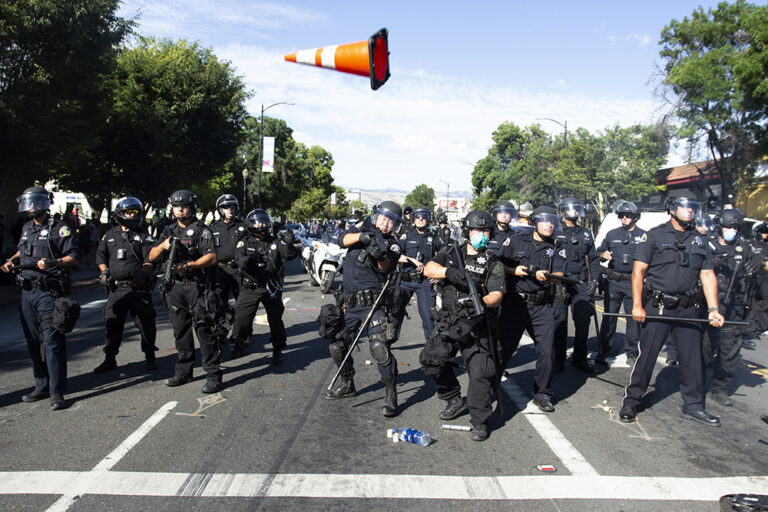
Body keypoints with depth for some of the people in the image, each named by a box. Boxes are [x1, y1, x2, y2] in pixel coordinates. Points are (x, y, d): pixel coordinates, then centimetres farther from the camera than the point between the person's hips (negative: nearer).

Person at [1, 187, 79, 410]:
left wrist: (52, 262, -27)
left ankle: (57, 392, -5)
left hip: (49, 292, -7)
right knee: (34, 343, 11)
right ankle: (42, 387, 23)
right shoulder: (27, 228, 17)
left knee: (52, 341, -9)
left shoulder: (59, 228, -5)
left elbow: (73, 258, -11)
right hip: (27, 291, 7)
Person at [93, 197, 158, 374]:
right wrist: (105, 271, 3)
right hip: (116, 288, 3)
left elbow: (150, 259, -4)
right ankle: (110, 359, 21)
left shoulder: (143, 236, 4)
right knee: (112, 324, 8)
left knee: (146, 323, 0)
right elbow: (100, 255, 18)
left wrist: (141, 273, -19)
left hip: (138, 287, -3)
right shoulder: (110, 235, 14)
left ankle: (150, 356, 15)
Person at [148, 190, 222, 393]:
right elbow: (152, 258, 14)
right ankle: (183, 372, 24)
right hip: (175, 287, 6)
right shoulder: (169, 231, 17)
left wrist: (187, 265, -22)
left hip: (196, 286, -6)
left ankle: (213, 375, -6)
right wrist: (162, 246, -6)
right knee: (181, 331, 13)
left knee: (203, 330, -8)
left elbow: (211, 258, -11)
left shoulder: (201, 230, -2)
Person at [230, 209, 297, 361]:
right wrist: (249, 260, -39)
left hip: (271, 287, 0)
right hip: (250, 287, 0)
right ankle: (239, 344, 28)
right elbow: (238, 259, -16)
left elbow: (289, 255, -8)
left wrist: (289, 244, -29)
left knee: (275, 318, 3)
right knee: (242, 317, 4)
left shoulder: (275, 242, 3)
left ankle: (277, 349, 18)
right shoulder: (245, 243, 1)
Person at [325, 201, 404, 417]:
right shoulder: (362, 229, 10)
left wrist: (381, 256, -40)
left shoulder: (392, 245, -1)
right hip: (350, 304, 5)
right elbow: (345, 239, -9)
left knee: (380, 349, -15)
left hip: (374, 304, -5)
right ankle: (346, 385, 36)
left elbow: (388, 267, -19)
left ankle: (391, 396, 0)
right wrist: (362, 236, -29)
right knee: (336, 345, 14)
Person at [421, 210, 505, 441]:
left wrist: (480, 302, -30)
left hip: (476, 325, -3)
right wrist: (448, 271, -27)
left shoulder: (493, 264, 3)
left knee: (480, 371, -9)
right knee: (431, 359, 1)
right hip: (447, 321, 3)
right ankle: (455, 401, 23)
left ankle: (479, 421, 6)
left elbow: (496, 296, -9)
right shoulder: (451, 253, 10)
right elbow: (428, 269, -7)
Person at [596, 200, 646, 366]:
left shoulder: (643, 236, 6)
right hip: (613, 282, 1)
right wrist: (603, 255, -3)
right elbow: (600, 252, 20)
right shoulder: (612, 234, 12)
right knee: (609, 317, 2)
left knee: (634, 318, 3)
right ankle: (603, 352, 9)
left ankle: (632, 354, 15)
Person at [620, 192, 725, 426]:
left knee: (693, 358, 9)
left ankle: (693, 406, 24)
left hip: (687, 309, 5)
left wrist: (713, 309, 0)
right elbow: (638, 271, -6)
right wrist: (637, 305, -13)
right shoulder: (655, 235, -2)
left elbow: (708, 276, 11)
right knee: (646, 355, -3)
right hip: (658, 307, -5)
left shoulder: (699, 241, 13)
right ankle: (631, 401, 11)